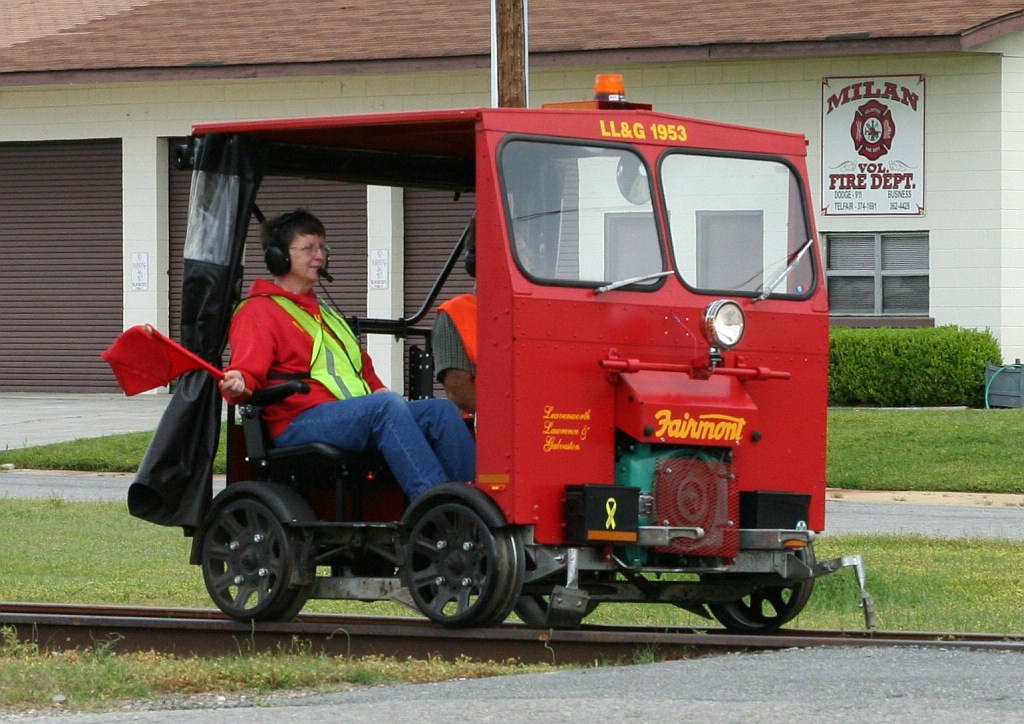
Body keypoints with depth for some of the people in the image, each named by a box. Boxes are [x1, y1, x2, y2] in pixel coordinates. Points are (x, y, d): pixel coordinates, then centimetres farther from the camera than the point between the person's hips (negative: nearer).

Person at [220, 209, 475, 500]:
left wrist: (379, 391, 18)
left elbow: (365, 372, 39)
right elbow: (248, 369, -9)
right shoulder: (258, 312, 7)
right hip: (301, 424, -8)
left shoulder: (326, 314, 35)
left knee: (442, 411, -12)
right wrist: (238, 386, -32)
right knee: (389, 405, -34)